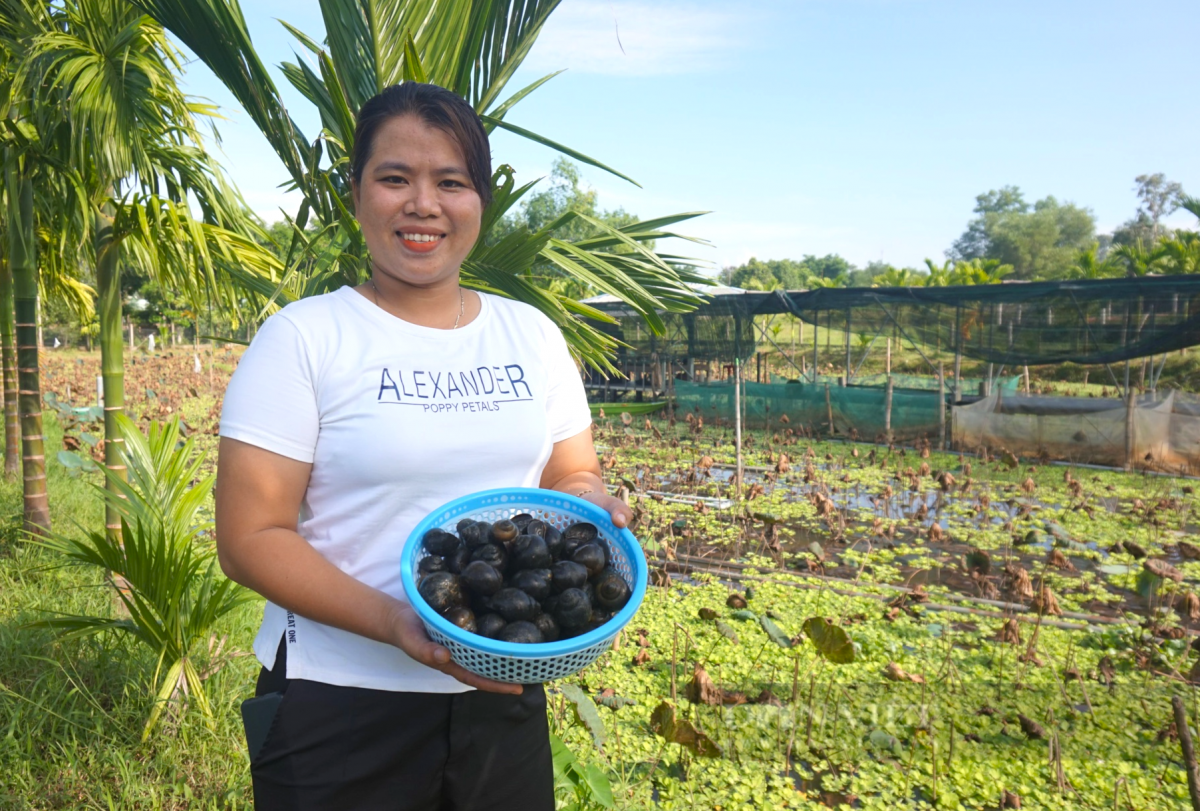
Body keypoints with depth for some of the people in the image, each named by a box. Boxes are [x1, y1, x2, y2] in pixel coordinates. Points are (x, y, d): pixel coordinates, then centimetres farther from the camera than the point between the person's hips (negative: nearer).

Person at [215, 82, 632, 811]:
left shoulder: (533, 334, 4)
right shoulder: (303, 338, -9)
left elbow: (573, 476, 11)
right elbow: (252, 537, -11)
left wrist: (597, 509, -12)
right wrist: (390, 621, -24)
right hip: (340, 706, -3)